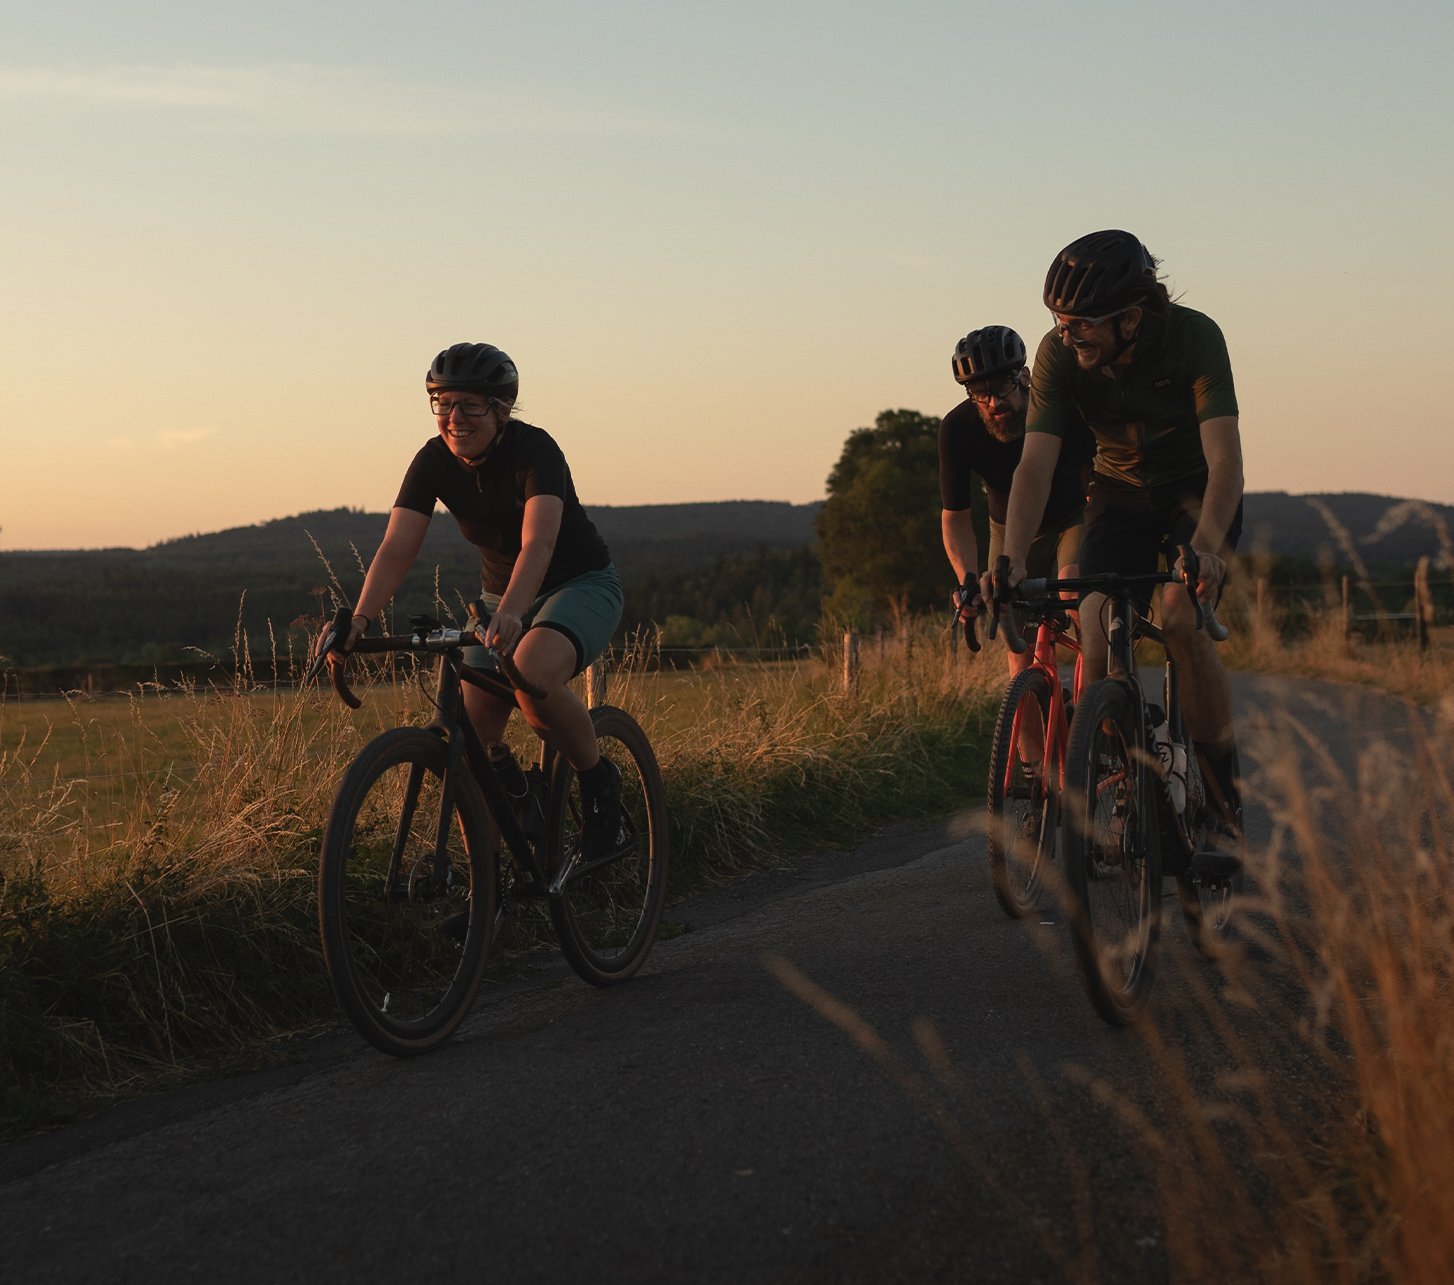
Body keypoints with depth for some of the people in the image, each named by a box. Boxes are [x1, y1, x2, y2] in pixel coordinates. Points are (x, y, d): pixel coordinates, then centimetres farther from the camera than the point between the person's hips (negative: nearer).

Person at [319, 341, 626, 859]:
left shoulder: (534, 449, -25)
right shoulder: (434, 461, -12)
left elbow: (538, 544, -39)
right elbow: (396, 548, -21)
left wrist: (508, 613, -57)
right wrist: (360, 619, -38)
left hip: (581, 585, -5)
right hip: (502, 595, 5)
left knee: (532, 676, -36)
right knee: (472, 729, -11)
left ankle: (598, 779, -11)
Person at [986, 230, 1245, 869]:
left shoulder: (1194, 336, -29)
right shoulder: (1060, 353, -22)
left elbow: (1225, 458, -35)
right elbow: (1036, 463, -27)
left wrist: (1205, 545, -51)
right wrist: (1012, 560, -41)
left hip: (1197, 491, -3)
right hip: (1119, 491, 3)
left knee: (1181, 621, -28)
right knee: (1097, 636, -19)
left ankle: (1226, 802, -16)